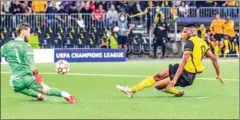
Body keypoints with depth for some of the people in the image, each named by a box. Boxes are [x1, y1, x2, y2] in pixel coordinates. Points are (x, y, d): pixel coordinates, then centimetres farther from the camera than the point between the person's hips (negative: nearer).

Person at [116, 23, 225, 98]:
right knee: (158, 76, 13)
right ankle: (131, 90, 16)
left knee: (158, 85, -7)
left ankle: (178, 93, 11)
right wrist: (218, 74, 17)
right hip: (190, 73, 9)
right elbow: (214, 58, 8)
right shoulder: (201, 41, 9)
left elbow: (183, 61, -26)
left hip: (185, 75, -9)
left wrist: (175, 79, -31)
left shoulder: (190, 42, -17)